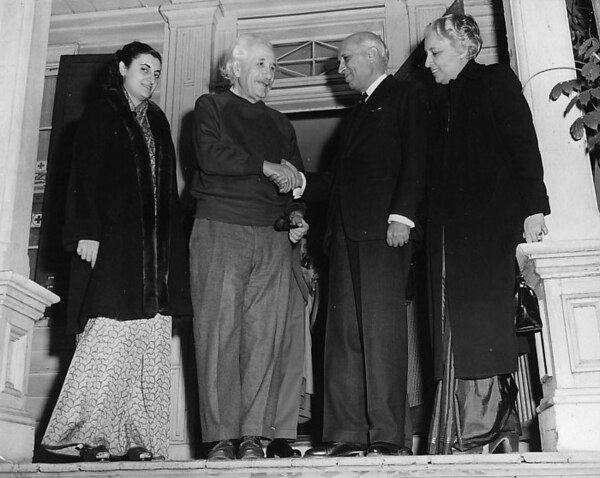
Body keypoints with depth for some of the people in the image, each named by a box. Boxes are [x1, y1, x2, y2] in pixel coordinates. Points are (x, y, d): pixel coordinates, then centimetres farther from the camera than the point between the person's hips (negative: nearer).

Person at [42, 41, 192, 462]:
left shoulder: (158, 121, 24)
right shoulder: (100, 115, 7)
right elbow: (85, 178, -3)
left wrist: (172, 244, 12)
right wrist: (87, 232, -15)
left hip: (156, 247, 6)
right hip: (113, 242, -6)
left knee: (150, 341, -2)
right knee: (110, 333, -14)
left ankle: (137, 437, 0)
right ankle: (85, 434, -7)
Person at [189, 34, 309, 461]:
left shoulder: (279, 124, 26)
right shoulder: (211, 107, 13)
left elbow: (296, 180, 21)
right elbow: (211, 157, -6)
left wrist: (296, 213, 2)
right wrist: (266, 167, -5)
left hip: (273, 238, 4)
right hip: (220, 232, -4)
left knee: (265, 337, -4)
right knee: (219, 334, -8)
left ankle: (254, 436, 0)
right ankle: (222, 437, -3)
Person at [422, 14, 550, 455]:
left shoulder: (497, 80, 8)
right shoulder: (441, 101, 24)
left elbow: (525, 145, -3)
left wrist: (533, 206, -13)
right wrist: (426, 223, 8)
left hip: (489, 220, -6)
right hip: (450, 228, 6)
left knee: (481, 322, -11)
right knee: (455, 330, -1)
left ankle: (489, 429, -6)